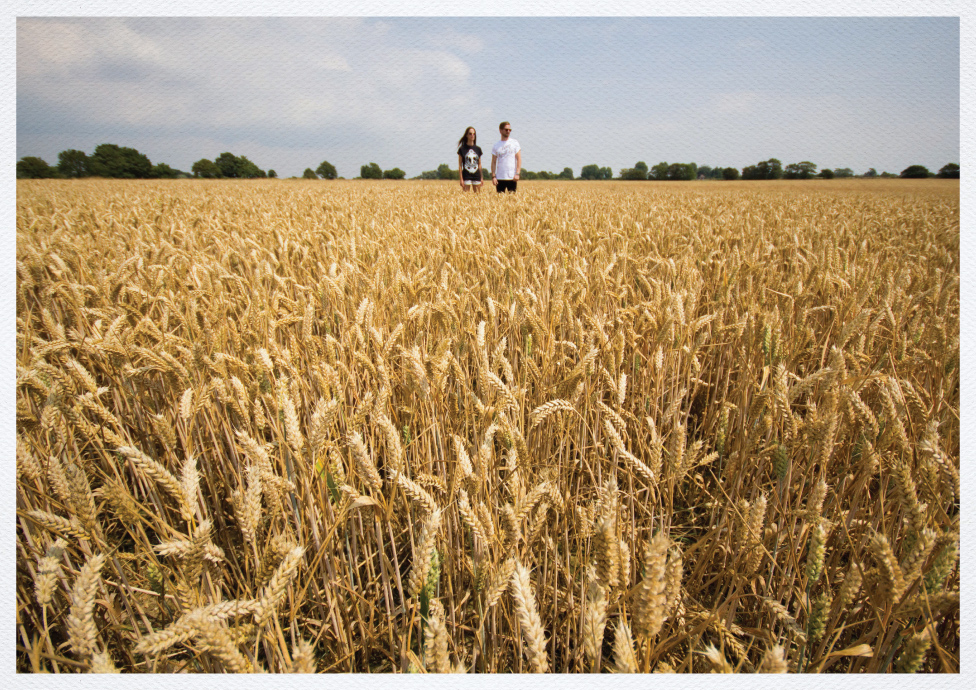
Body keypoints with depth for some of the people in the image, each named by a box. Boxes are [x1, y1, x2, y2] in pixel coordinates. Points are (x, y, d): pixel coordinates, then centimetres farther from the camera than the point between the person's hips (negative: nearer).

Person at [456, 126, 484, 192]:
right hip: (466, 176, -3)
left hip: (477, 177, 3)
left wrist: (481, 177, 11)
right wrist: (461, 179, -7)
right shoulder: (462, 149, -1)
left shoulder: (478, 149, 9)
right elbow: (460, 165, -2)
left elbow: (479, 164, 14)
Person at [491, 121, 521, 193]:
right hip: (499, 178, 1)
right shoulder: (496, 146, 8)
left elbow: (519, 159, 2)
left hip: (512, 177, -1)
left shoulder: (514, 143, 6)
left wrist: (517, 173, -9)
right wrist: (493, 176, -4)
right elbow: (493, 162, 7)